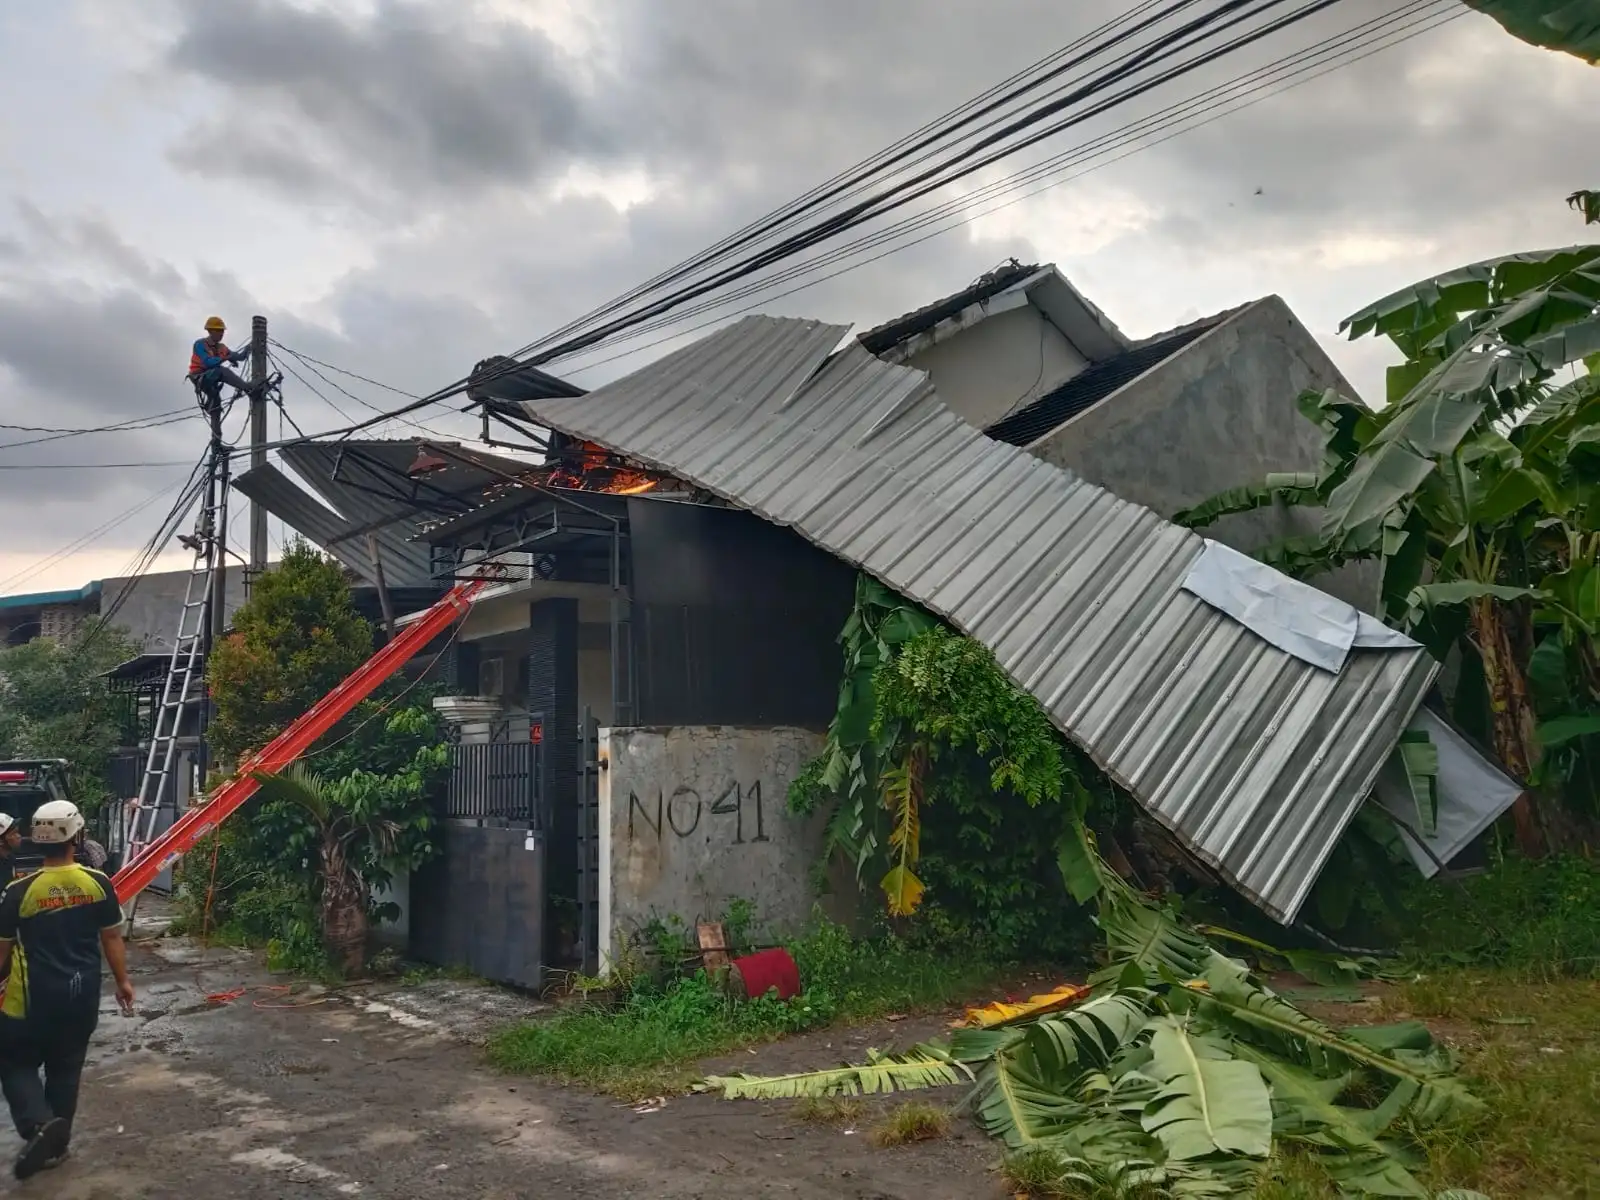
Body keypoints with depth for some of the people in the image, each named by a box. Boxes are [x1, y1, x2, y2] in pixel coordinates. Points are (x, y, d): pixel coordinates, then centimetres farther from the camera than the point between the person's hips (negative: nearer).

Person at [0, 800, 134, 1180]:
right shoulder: (98, 883, -8)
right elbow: (112, 938, 1)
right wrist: (123, 981, 13)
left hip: (34, 997, -3)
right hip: (84, 994, 3)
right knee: (66, 1068, 17)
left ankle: (40, 1125, -8)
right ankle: (57, 1143, 26)